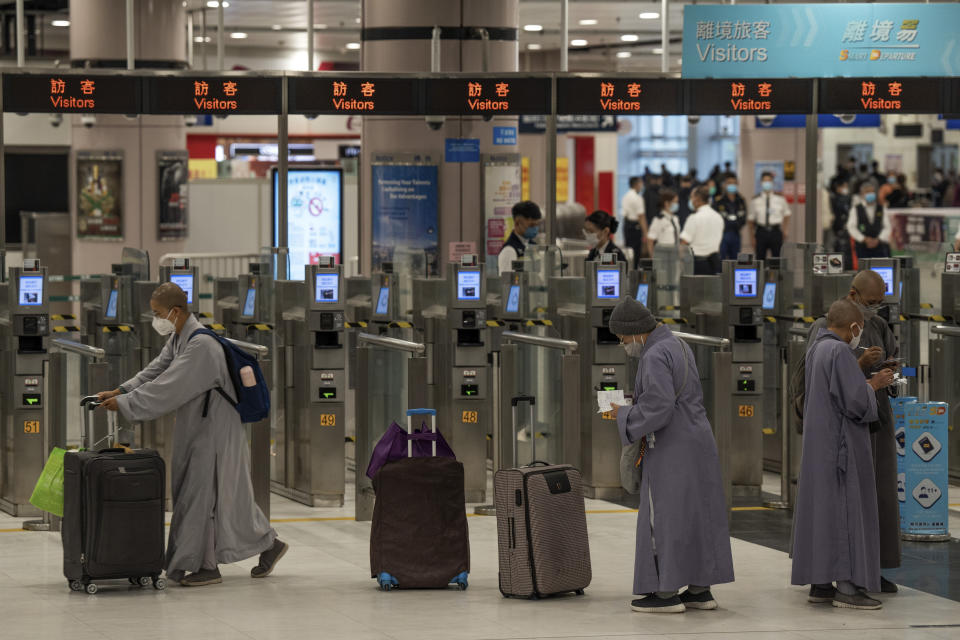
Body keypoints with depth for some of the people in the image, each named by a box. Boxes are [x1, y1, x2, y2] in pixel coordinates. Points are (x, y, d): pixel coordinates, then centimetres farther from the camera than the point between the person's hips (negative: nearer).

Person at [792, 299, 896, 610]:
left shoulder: (816, 349, 10)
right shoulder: (840, 352, -18)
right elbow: (857, 402, -21)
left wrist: (861, 366, 17)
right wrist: (874, 384, -3)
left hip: (818, 445, 9)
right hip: (842, 444, -9)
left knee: (821, 508, 10)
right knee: (846, 511, -8)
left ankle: (819, 583, 11)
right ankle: (846, 588, -10)